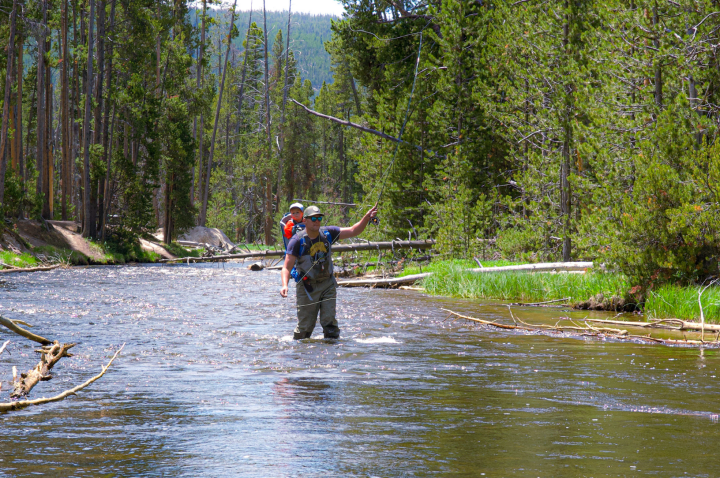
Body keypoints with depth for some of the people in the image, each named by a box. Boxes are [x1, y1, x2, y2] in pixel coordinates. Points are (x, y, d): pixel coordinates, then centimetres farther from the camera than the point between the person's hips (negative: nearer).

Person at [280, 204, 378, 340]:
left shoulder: (327, 233, -1)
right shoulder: (297, 240, -13)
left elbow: (353, 231, 1)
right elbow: (287, 267, -17)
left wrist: (366, 218, -16)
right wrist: (285, 285, -33)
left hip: (327, 284, 3)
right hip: (307, 286, -3)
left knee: (329, 321, -5)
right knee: (305, 325, 1)